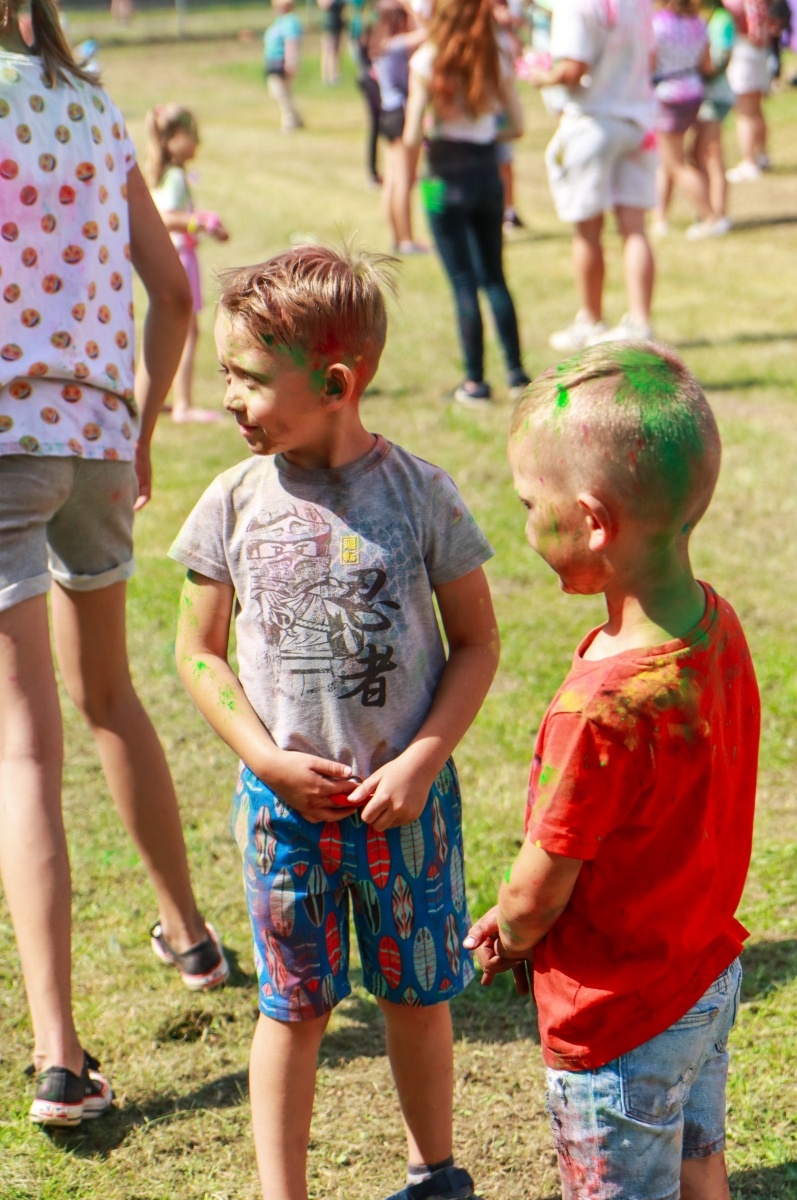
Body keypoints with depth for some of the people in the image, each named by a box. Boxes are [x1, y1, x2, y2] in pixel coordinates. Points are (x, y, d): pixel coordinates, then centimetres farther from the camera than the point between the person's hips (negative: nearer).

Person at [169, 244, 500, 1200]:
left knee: (418, 996, 14)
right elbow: (199, 652, 2)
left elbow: (476, 643, -2)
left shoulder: (419, 493, -9)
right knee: (294, 1005, 9)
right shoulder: (235, 501, -4)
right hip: (283, 802, 1)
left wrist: (421, 761, -13)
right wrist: (270, 761, -10)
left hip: (406, 798, 0)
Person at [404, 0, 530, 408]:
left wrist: (420, 140, 8)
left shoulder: (427, 61, -11)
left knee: (463, 282, 1)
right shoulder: (496, 62, 1)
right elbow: (516, 126, 3)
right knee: (494, 276, 15)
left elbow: (412, 137, -15)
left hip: (447, 178, -4)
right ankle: (515, 372, 15)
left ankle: (475, 382, 4)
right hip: (488, 174, 4)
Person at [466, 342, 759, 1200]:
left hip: (619, 1023, -8)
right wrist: (523, 920, 4)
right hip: (707, 975, 8)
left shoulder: (602, 708, -35)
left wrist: (506, 943, 2)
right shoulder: (715, 625, -9)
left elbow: (537, 894, -21)